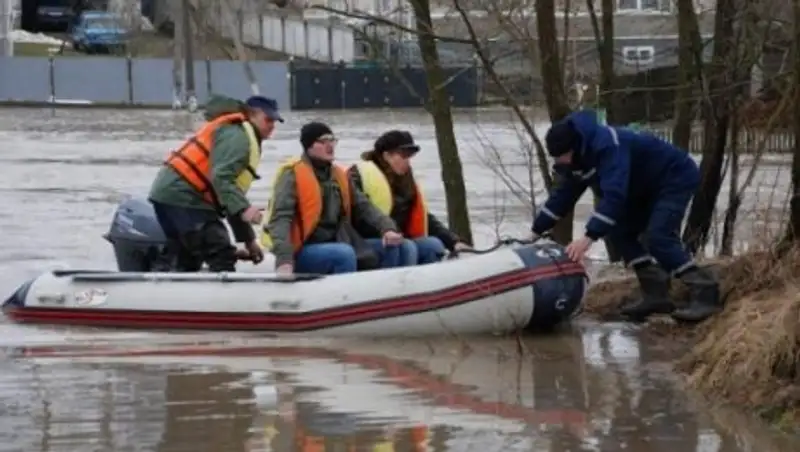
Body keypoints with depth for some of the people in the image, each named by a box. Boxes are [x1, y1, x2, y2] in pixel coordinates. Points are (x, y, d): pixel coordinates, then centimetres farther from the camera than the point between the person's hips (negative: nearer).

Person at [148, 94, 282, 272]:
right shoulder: (237, 136, -9)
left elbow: (230, 184, 25)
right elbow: (221, 178, -24)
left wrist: (248, 239, 23)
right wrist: (244, 208, -37)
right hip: (184, 197, -11)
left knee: (187, 263, 20)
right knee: (221, 257, -12)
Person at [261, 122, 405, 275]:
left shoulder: (339, 175, 13)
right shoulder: (293, 175, -11)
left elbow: (363, 207, 11)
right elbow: (281, 218, -21)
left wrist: (387, 228, -10)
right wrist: (284, 260, -35)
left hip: (333, 246, 8)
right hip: (302, 253, -8)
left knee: (389, 247, 0)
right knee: (345, 254, -34)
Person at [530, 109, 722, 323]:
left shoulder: (608, 147, -33)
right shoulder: (582, 155, -2)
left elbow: (614, 195, -43)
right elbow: (564, 194, 8)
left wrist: (589, 237, -48)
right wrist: (536, 232, 5)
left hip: (677, 177, -10)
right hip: (649, 186, 10)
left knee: (658, 237, -24)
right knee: (620, 232, 4)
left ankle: (705, 293, -22)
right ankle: (656, 293, 3)